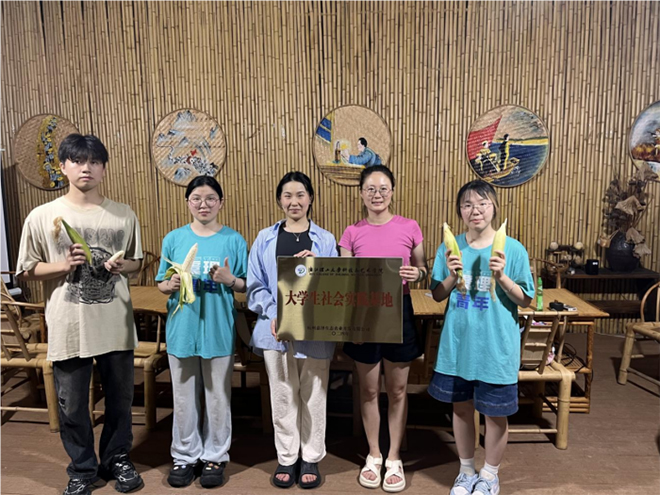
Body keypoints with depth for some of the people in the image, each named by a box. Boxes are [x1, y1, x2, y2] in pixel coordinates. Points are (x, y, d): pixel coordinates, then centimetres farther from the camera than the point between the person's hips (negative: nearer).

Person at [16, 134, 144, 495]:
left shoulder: (124, 215, 2)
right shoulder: (42, 216, -2)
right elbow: (26, 271, 2)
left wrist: (121, 266, -10)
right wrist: (64, 265, -15)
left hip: (117, 325, 2)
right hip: (69, 328, -1)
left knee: (120, 399, 15)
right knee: (72, 405, 12)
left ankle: (117, 459, 37)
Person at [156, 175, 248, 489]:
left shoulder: (234, 240, -2)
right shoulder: (174, 239, 3)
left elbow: (246, 286, 1)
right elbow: (161, 284, 8)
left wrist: (229, 279, -19)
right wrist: (171, 285, -14)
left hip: (219, 330, -1)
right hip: (182, 329, 2)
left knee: (218, 397, 10)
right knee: (184, 397, 13)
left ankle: (215, 456, 29)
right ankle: (184, 456, 31)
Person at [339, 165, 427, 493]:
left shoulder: (409, 228, -3)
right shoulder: (352, 233, -2)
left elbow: (422, 269, 6)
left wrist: (416, 274, -15)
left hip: (398, 312, 0)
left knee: (397, 390, 12)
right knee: (369, 390, 13)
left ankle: (394, 459, 31)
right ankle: (373, 456, 34)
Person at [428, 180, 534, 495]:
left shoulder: (513, 249, -8)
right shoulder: (450, 248, -1)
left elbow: (525, 300, -5)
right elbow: (438, 295, 3)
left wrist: (501, 277, -21)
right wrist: (452, 276, -16)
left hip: (496, 346, -2)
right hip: (457, 344, 3)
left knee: (495, 413, 11)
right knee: (461, 407, 16)